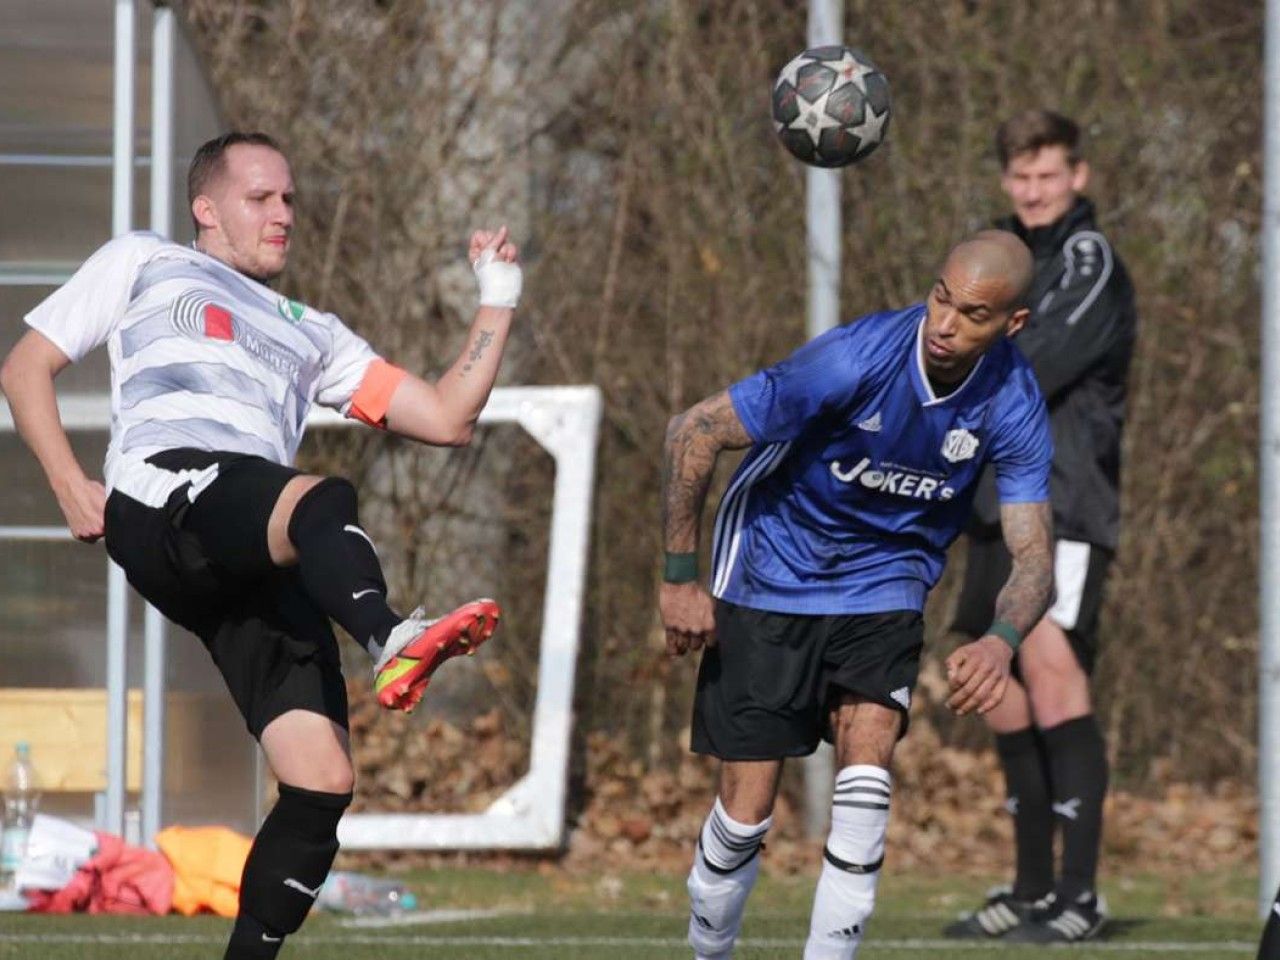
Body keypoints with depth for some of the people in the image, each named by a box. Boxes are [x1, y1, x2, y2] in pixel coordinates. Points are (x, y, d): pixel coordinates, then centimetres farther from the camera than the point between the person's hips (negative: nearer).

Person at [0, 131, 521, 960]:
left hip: (258, 566, 6)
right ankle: (391, 641, -69)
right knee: (323, 501, -40)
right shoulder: (142, 263, 29)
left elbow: (447, 417, 33)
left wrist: (498, 303, 25)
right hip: (164, 494, -6)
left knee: (322, 780, -11)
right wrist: (70, 485, 5)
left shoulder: (310, 332, 38)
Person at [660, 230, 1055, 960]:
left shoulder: (1013, 404, -17)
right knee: (748, 807, -6)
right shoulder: (856, 359, -27)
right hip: (774, 578, -2)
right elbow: (695, 432, -20)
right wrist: (680, 578, -16)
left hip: (885, 588, 2)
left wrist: (1001, 642, -38)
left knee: (868, 745, -23)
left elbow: (1033, 552, -16)